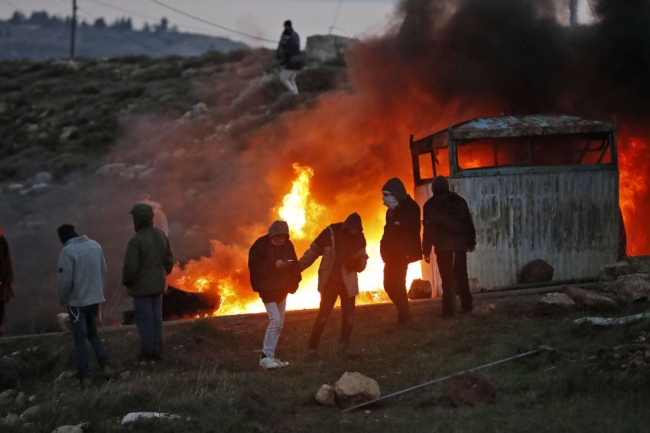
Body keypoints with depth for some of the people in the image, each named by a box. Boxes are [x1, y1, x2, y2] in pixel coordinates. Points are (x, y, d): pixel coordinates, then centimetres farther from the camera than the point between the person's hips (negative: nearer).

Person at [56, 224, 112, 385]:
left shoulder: (67, 251, -18)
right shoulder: (95, 246, 0)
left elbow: (64, 280, -18)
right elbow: (103, 272, 7)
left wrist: (62, 300, -2)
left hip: (77, 302, -5)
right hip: (95, 299, 5)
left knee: (80, 339, 4)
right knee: (92, 333, 21)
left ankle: (84, 376, 4)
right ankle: (105, 366, 8)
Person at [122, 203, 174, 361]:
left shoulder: (136, 240, -20)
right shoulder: (161, 236, 3)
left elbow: (130, 266, -19)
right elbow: (169, 261, 11)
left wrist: (126, 282, -3)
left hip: (141, 287, -7)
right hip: (158, 285, 7)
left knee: (145, 319, 0)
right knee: (156, 318, 12)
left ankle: (148, 351, 2)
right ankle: (157, 350, 16)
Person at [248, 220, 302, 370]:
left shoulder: (287, 245, 2)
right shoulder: (260, 245, -15)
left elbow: (294, 266, 9)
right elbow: (254, 267, -21)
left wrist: (293, 283, -4)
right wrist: (274, 265, -28)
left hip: (281, 289, 7)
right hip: (267, 289, -7)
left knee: (279, 324, 9)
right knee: (275, 320, -17)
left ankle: (268, 356, 16)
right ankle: (266, 356, -13)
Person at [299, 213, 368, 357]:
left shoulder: (359, 238, -2)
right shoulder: (330, 233, -12)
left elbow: (363, 260, 4)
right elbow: (313, 252, -6)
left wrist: (357, 263, -21)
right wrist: (297, 268, -8)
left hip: (348, 283, 3)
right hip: (329, 281, -3)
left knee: (349, 316, 1)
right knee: (323, 315, -4)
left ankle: (344, 345, 16)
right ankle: (313, 347, 4)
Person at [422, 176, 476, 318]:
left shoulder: (431, 206, -4)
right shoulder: (459, 201, 9)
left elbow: (429, 229, -8)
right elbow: (469, 223, 12)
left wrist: (426, 250, -5)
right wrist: (471, 242, 20)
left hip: (443, 245, -3)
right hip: (460, 242, 4)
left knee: (447, 278, -3)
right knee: (461, 275, 13)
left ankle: (449, 310, -8)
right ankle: (466, 306, 12)